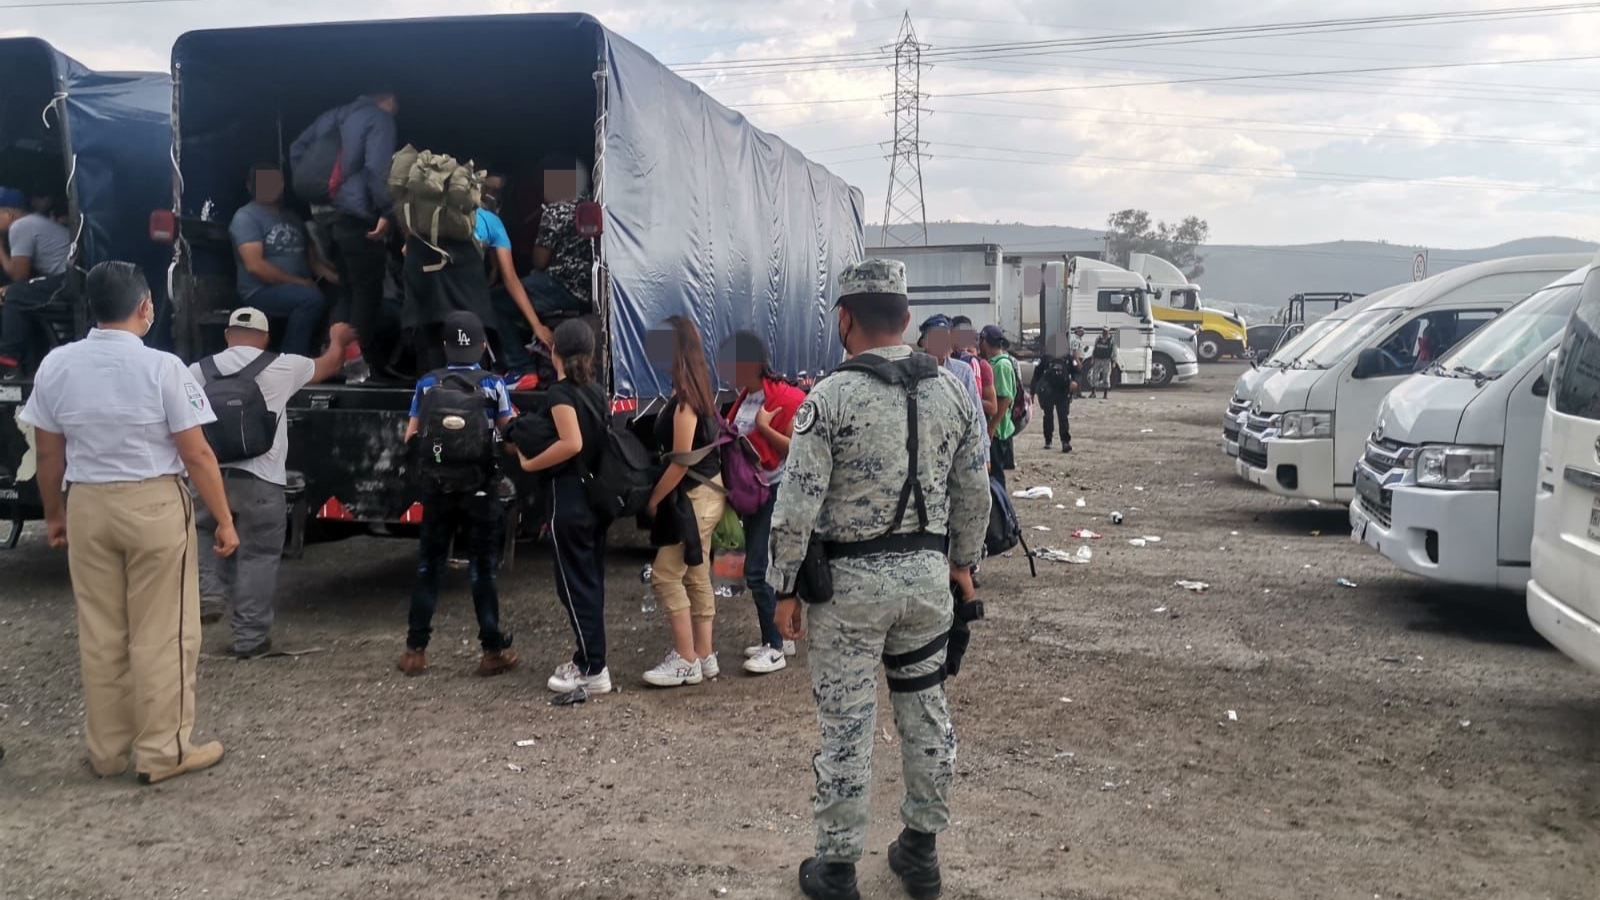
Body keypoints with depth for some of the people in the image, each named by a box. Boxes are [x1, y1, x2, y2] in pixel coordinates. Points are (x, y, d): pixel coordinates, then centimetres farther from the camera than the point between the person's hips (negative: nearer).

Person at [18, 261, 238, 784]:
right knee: (161, 634, 6)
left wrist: (54, 514, 20)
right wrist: (224, 520, -4)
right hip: (155, 505, -4)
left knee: (99, 634, 14)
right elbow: (196, 454, -12)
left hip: (87, 505, 5)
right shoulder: (162, 367, -13)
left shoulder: (55, 365, 0)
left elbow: (48, 455, 7)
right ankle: (163, 751, 14)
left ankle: (105, 751, 26)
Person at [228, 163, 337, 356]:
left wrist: (328, 274, -5)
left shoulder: (291, 216, 20)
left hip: (301, 288, 7)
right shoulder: (246, 216, -3)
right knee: (312, 298, -34)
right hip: (262, 291, -7)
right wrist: (299, 282, -16)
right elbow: (255, 266, -15)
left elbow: (311, 256, 18)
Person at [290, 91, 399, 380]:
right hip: (356, 213, -8)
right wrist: (385, 212, -15)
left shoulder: (332, 115, 20)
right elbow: (377, 168, -17)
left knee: (347, 287, 17)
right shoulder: (380, 119, -4)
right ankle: (358, 361, 0)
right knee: (367, 289, 0)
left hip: (323, 210, 8)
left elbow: (296, 150, 17)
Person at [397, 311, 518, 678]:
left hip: (437, 489, 2)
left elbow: (411, 438, 4)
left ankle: (415, 651, 16)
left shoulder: (427, 384, 2)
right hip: (480, 491, -2)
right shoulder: (493, 385, -5)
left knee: (428, 568, 12)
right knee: (482, 571, 5)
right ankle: (493, 651, 8)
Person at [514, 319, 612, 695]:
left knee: (574, 584, -1)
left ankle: (593, 671, 2)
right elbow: (599, 441, 11)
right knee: (590, 581, 15)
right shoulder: (595, 391, 9)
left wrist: (529, 464, -14)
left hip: (569, 498, -8)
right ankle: (588, 658, 24)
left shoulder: (561, 391, -14)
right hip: (596, 495, 8)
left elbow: (572, 443, -26)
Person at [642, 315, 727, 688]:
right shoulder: (694, 392, 9)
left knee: (665, 575, -4)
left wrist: (653, 500, -9)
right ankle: (704, 656, 20)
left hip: (695, 496, -9)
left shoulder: (685, 399, -19)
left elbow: (681, 462, -19)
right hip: (703, 492, 9)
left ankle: (686, 661, 2)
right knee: (696, 577, 13)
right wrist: (661, 498, 13)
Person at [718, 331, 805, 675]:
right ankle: (778, 638, 25)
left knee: (758, 570, -10)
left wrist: (764, 428, -22)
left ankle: (775, 649, 1)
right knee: (762, 568, 13)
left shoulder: (784, 398, -17)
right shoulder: (744, 398, 8)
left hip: (777, 492, -9)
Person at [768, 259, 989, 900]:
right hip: (928, 574, 5)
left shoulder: (831, 398, -14)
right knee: (926, 709, 17)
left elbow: (796, 507, -15)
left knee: (847, 725, 4)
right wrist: (962, 562, 21)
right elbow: (974, 493, 9)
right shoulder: (951, 392, 2)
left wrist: (785, 589, -6)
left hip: (852, 581, -5)